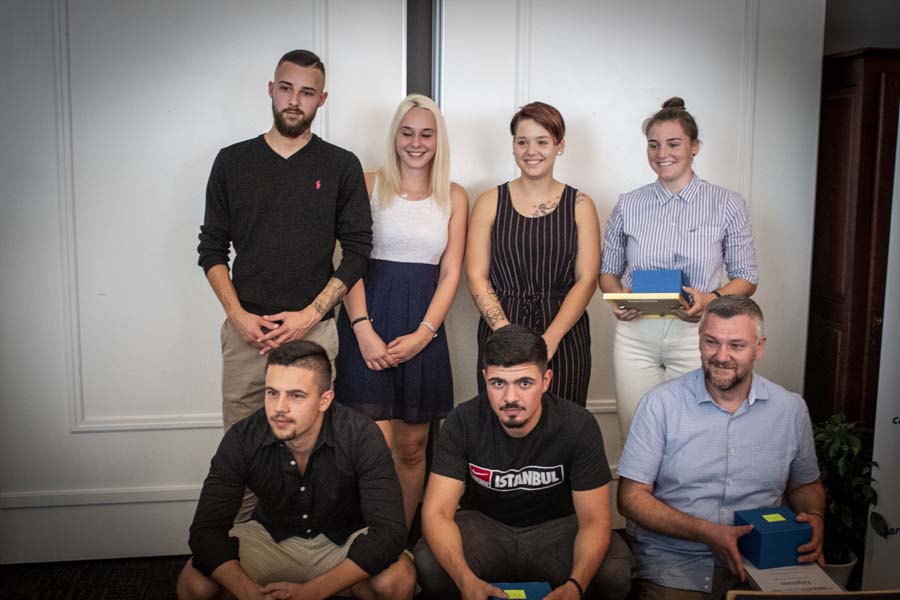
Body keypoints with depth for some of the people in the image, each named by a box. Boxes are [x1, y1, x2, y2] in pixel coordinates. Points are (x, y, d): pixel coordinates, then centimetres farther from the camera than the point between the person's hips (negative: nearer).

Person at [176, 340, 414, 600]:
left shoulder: (361, 437, -26)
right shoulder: (242, 439, -19)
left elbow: (389, 530, -31)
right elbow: (207, 529, -20)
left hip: (346, 541, -1)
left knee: (398, 578, -31)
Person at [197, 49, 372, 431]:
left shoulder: (342, 166, 3)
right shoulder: (232, 161, 8)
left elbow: (357, 251, 0)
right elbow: (212, 249, 9)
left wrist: (310, 314, -10)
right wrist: (237, 314, -5)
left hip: (313, 331, -1)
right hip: (245, 332, 2)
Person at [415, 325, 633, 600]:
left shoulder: (579, 426, -19)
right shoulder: (463, 422, -18)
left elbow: (594, 520, -18)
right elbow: (437, 512, -21)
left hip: (556, 526, 0)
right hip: (484, 525, 0)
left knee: (614, 574, -29)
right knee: (429, 565, -31)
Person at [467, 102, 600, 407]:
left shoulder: (580, 205, 6)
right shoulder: (490, 202, 6)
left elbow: (586, 280, -1)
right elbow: (476, 277, 1)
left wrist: (550, 339, -13)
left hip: (564, 338, 0)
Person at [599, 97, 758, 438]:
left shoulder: (728, 205, 1)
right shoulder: (628, 206, 6)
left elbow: (746, 279, 4)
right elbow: (607, 271, 13)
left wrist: (712, 298, -16)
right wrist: (619, 296, -9)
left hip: (695, 332, -1)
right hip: (636, 333, 2)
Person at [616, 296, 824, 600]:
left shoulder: (791, 409, 4)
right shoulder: (661, 403, -6)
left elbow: (806, 484, 19)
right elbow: (631, 496, -7)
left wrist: (815, 517, -4)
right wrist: (706, 532, -18)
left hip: (760, 564, 4)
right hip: (673, 564, -3)